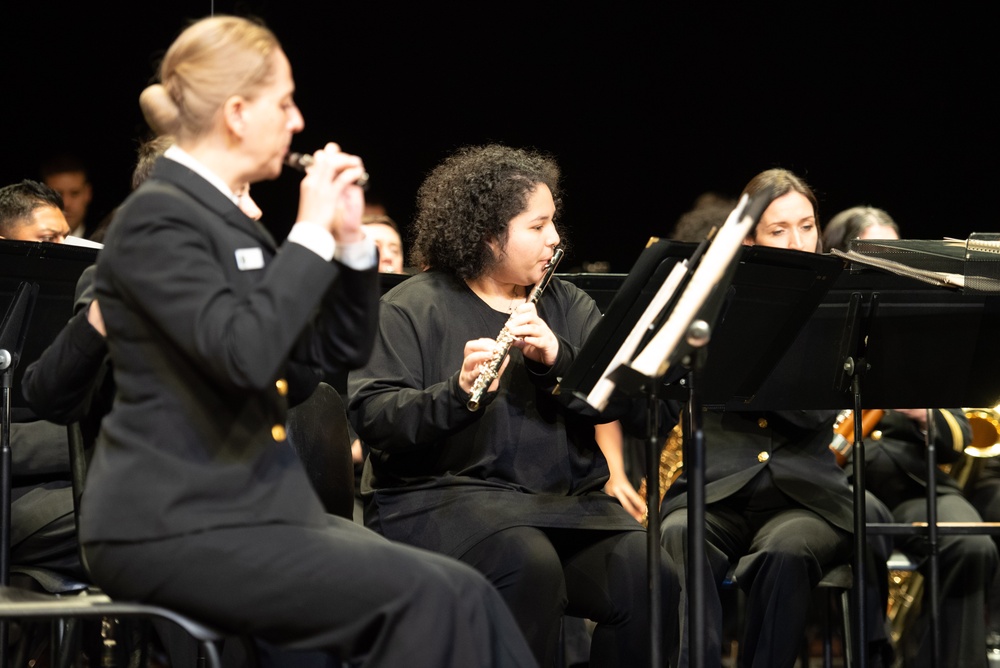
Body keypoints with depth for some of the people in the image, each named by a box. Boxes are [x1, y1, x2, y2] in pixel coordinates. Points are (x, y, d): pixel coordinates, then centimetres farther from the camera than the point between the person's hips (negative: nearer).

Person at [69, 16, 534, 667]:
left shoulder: (225, 215, 17)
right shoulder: (158, 218, -11)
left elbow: (336, 352, 18)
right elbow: (243, 353, -25)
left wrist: (350, 240, 4)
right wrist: (310, 233, -16)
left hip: (246, 505, 9)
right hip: (171, 530, -9)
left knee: (463, 592, -10)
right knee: (422, 594, -23)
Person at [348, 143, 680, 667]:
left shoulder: (565, 303, 16)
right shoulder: (412, 308, 1)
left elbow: (620, 397, 3)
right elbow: (371, 416, -10)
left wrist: (556, 357, -15)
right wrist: (458, 391, -26)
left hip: (566, 499, 5)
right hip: (439, 498, -5)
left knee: (651, 577, -23)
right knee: (530, 565, -35)